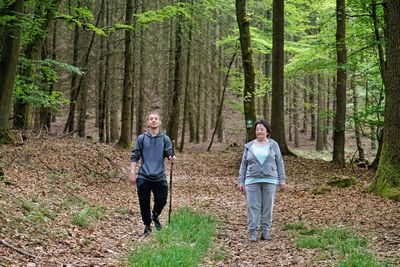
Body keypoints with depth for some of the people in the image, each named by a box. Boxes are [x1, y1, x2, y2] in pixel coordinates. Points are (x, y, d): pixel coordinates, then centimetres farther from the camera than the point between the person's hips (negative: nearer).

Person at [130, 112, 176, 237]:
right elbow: (134, 156, 3)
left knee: (161, 201, 2)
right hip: (143, 177, 0)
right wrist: (132, 172, -5)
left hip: (160, 177, 1)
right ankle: (147, 226, 21)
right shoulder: (141, 138, 3)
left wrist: (172, 158, -26)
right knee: (144, 203, 3)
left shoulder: (165, 139, 5)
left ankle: (155, 216, 34)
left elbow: (169, 153, -2)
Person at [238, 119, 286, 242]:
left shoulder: (273, 145, 6)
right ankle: (252, 232, 0)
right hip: (252, 181, 0)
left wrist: (282, 179, 1)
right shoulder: (249, 146, 9)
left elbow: (279, 163, 7)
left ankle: (265, 232, 9)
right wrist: (241, 181, 5)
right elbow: (244, 165, 10)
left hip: (269, 181, 0)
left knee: (267, 207, 3)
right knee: (253, 207, -3)